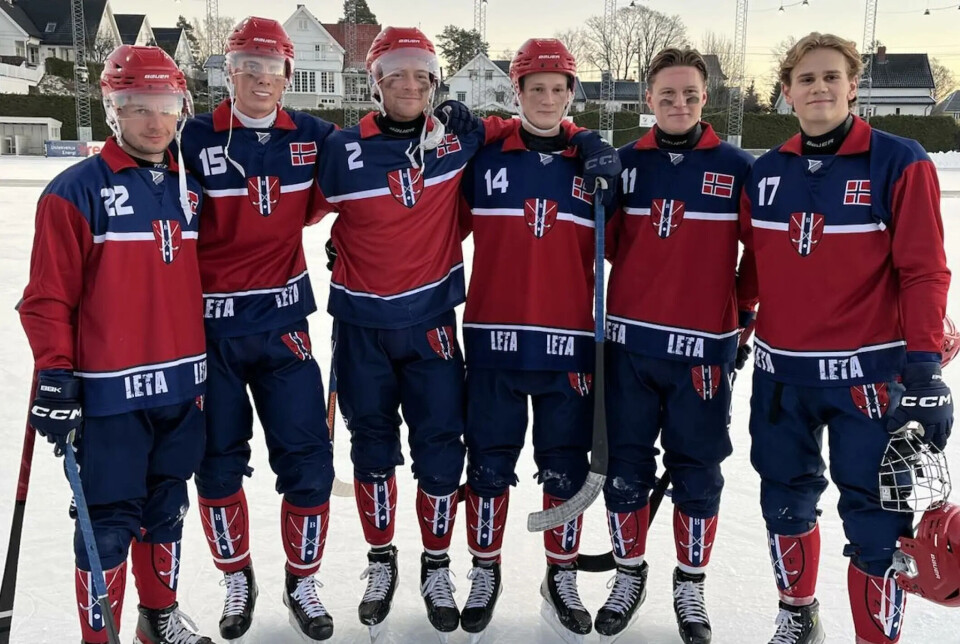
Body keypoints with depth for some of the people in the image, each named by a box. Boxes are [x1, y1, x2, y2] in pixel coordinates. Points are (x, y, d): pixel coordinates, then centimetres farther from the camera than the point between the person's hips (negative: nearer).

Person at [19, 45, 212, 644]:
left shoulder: (192, 188, 9)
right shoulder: (77, 191, -8)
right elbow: (48, 297, -10)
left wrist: (212, 364, 18)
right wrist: (56, 376, -13)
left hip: (183, 386, 6)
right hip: (112, 392, -5)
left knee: (168, 506, 18)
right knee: (110, 523, 1)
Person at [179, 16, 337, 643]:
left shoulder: (311, 136, 1)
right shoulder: (196, 140, -6)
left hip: (283, 322, 1)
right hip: (209, 326, -1)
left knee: (308, 463, 1)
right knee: (218, 465, 10)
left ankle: (302, 580, 23)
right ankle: (237, 577, 33)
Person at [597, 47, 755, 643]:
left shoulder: (737, 167, -2)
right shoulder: (623, 164, 3)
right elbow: (602, 243, 5)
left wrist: (746, 317, 2)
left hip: (703, 347, -1)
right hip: (630, 343, 2)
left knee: (696, 472, 9)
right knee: (625, 468, 9)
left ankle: (691, 586, 27)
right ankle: (630, 574, 29)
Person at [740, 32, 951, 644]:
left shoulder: (899, 162, -7)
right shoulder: (766, 173, 5)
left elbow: (924, 270, -9)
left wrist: (924, 366, -14)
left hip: (869, 372, -4)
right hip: (780, 370, 4)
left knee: (875, 521, -2)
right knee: (785, 499, 16)